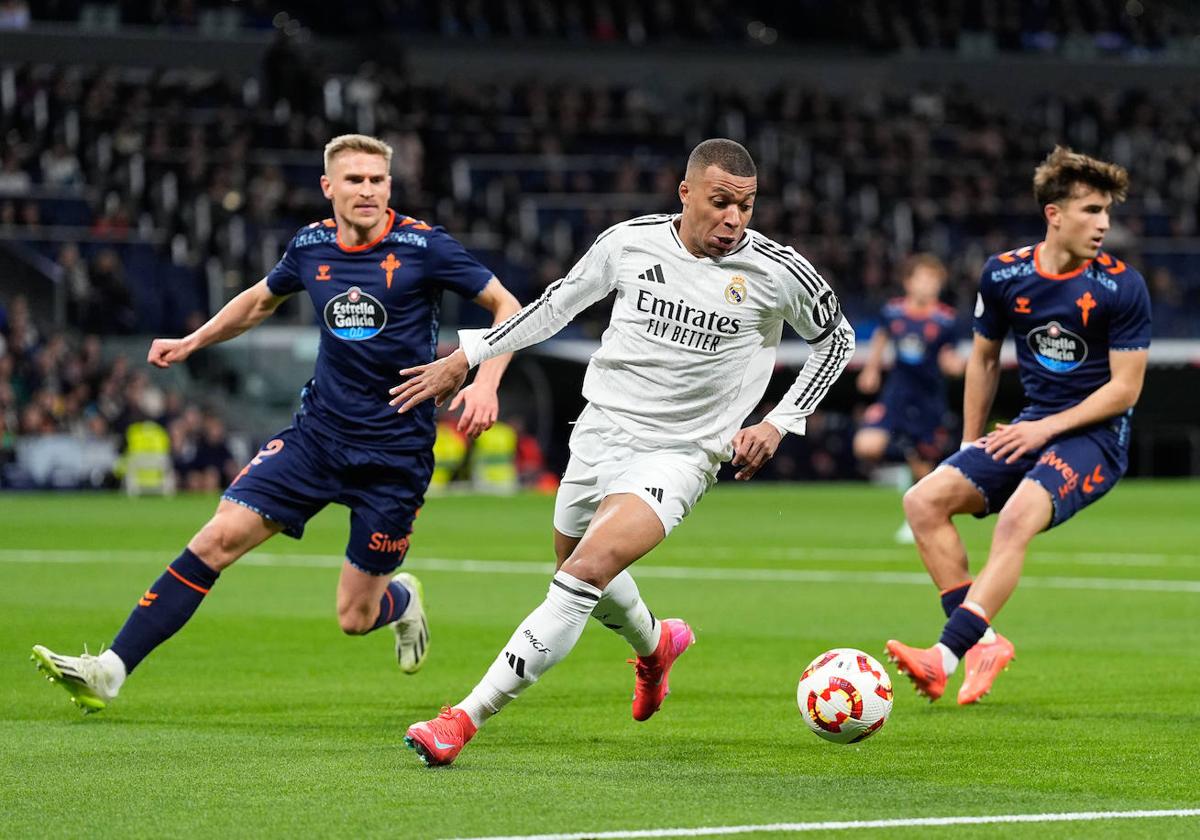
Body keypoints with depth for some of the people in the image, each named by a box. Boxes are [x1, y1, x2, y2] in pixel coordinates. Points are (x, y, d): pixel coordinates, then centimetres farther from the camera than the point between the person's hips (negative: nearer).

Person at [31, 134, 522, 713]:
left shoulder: (423, 246, -11)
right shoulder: (311, 246, 3)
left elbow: (507, 307, -5)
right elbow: (262, 299, 25)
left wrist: (486, 383, -19)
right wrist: (192, 342, 20)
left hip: (395, 452, -3)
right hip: (317, 432, 4)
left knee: (354, 617, 0)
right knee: (219, 538, -12)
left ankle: (403, 599, 38)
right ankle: (110, 670, -12)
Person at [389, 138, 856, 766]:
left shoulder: (777, 271, -10)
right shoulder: (630, 242, -4)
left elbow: (836, 339, 7)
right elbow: (558, 304, 12)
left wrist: (779, 423, -2)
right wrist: (466, 357, 11)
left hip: (679, 452, -5)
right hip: (601, 432, 5)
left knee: (588, 570, -24)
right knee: (575, 565, 22)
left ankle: (466, 718, -24)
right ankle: (655, 644, 57)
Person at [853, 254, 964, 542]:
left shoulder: (944, 320, -7)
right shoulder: (893, 311, -2)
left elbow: (947, 360, -2)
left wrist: (956, 364, -24)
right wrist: (871, 369, 25)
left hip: (929, 400, -1)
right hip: (896, 395, 1)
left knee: (923, 469, 6)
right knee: (867, 447, -20)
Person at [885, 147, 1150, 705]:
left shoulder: (1121, 287, -10)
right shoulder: (1004, 274, 2)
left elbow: (1125, 388, -9)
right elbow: (984, 358, 17)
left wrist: (1046, 429, -15)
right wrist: (971, 446, 16)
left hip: (1096, 434, -6)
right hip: (1031, 426, 6)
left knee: (1017, 518, -33)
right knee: (924, 501, -12)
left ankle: (947, 655, -39)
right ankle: (982, 642, -15)